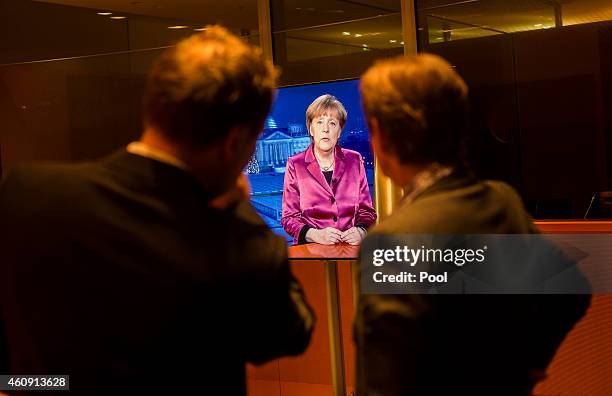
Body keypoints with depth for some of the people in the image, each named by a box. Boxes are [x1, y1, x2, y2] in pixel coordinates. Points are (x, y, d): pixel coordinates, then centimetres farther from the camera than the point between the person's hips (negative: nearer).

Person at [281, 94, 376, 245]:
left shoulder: (355, 161, 12)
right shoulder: (295, 165, 5)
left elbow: (367, 211, 14)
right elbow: (289, 217, 4)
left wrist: (360, 231, -8)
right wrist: (316, 235, -15)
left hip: (352, 248, 2)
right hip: (310, 252, -1)